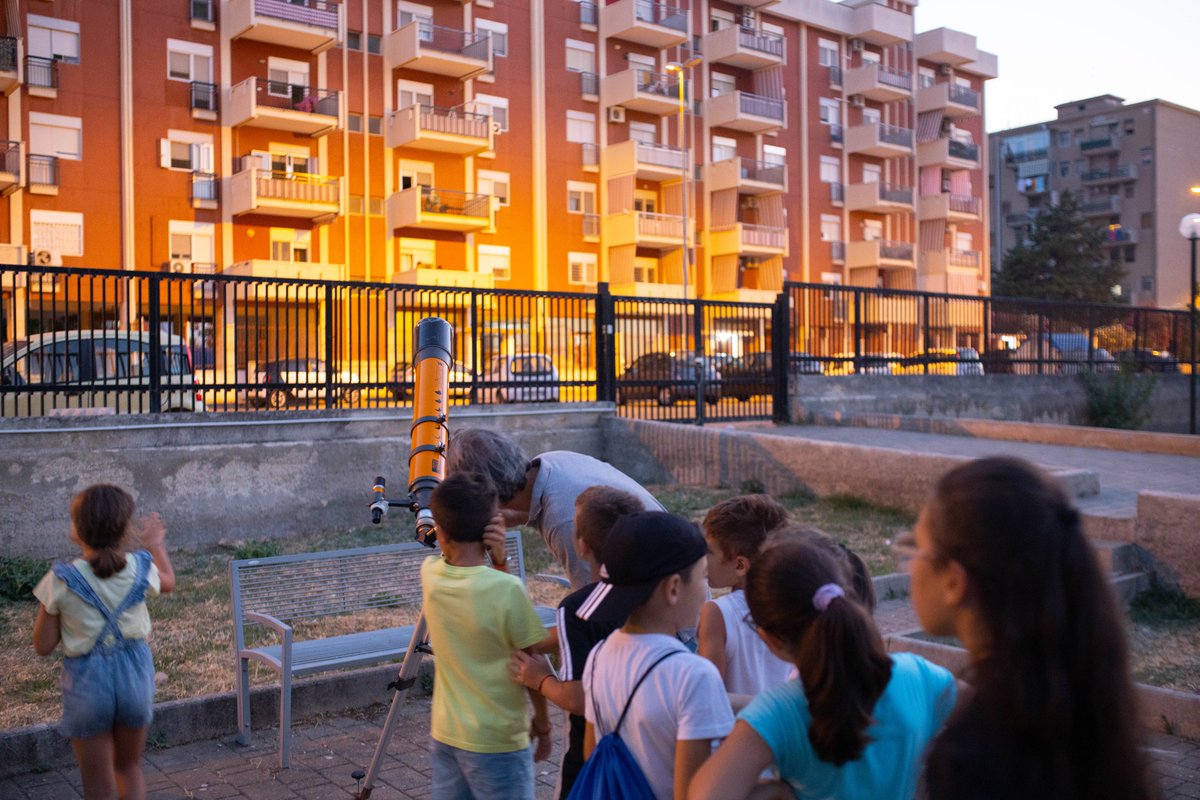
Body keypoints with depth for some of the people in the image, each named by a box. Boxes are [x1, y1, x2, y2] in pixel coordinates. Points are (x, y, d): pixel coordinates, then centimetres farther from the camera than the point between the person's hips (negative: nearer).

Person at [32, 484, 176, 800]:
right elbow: (168, 582, 16)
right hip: (134, 675, 2)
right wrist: (156, 544, 32)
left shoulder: (61, 581, -17)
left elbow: (43, 646, -8)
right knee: (130, 768, 25)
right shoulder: (141, 568, -10)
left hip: (87, 682, -2)